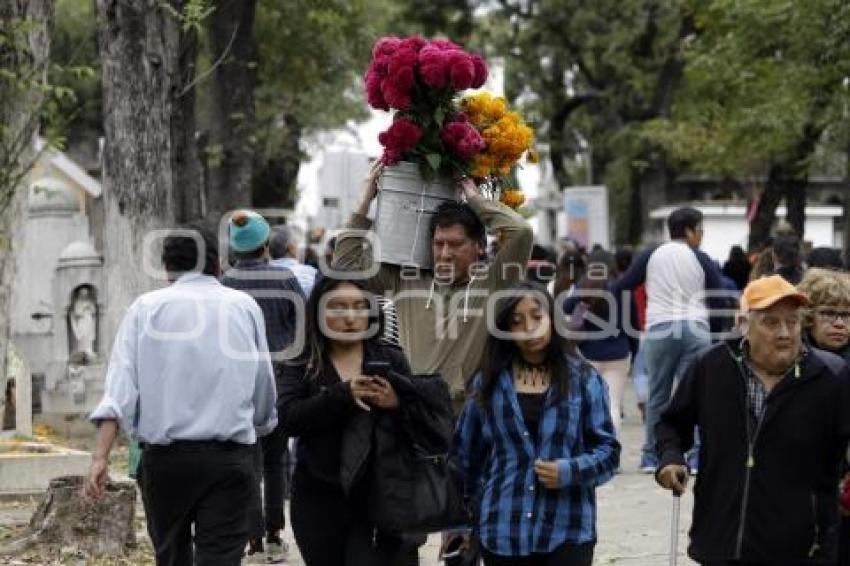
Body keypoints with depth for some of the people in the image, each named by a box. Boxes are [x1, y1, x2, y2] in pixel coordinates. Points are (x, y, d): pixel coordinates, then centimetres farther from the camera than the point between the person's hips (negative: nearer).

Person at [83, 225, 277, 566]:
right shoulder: (245, 307, 7)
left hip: (164, 456, 1)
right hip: (230, 457, -1)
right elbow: (264, 388, 10)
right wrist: (258, 426, 29)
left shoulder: (146, 308, 4)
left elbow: (121, 385, -6)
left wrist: (101, 457, -12)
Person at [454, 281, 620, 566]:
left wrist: (569, 472, -16)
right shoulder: (489, 381, 7)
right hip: (503, 531, 2)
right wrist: (473, 508, 15)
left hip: (567, 531, -2)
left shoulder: (583, 380, 2)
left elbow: (607, 450, 1)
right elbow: (466, 451, 14)